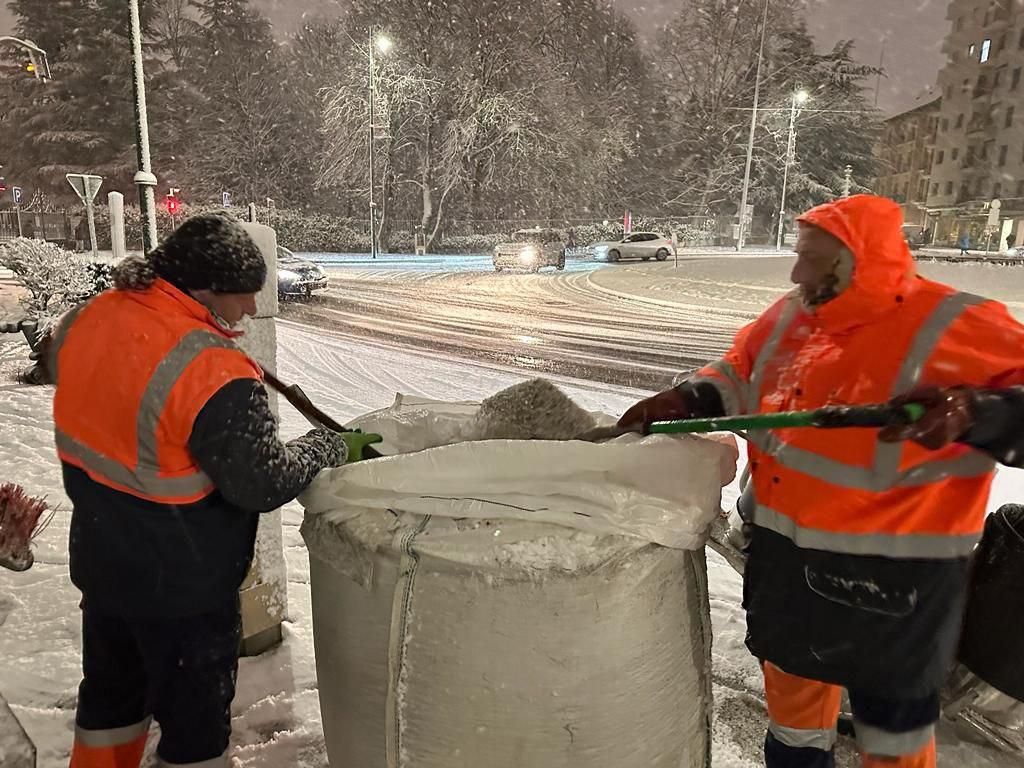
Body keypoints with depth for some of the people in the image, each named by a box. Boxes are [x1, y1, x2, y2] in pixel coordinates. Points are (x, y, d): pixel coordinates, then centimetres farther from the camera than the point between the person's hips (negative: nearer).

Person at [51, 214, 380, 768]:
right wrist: (332, 447, -10)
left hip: (99, 560, 8)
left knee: (111, 692, 29)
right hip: (181, 583, -7)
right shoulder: (214, 375, -32)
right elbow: (264, 482, -26)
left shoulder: (87, 318, -7)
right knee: (195, 717, 16)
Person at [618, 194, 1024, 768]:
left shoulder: (953, 327, -18)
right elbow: (739, 376, 10)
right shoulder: (790, 317, 0)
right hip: (785, 550, 7)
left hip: (890, 570, -6)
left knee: (891, 708, 15)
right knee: (792, 671, 27)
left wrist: (974, 413, -36)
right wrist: (685, 401, -5)